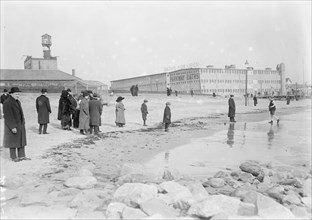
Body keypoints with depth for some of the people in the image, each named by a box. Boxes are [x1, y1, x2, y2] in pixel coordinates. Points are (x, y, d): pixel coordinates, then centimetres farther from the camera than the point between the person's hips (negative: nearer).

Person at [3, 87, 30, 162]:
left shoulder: (17, 102, 9)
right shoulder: (7, 103, -18)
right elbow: (7, 116, -21)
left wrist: (23, 124, 14)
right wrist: (12, 127, -24)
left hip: (20, 124, 8)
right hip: (12, 125, -8)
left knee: (21, 140, 10)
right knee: (13, 141, 2)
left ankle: (22, 156, 16)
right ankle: (13, 157, 13)